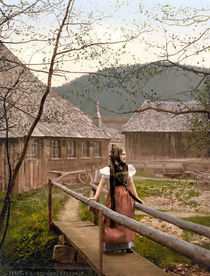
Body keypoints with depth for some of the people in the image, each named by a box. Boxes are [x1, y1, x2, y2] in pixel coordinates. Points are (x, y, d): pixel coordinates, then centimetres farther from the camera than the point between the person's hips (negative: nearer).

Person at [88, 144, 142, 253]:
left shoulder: (127, 168, 7)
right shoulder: (109, 169, -8)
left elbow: (131, 183, 13)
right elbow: (102, 184, -8)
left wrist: (136, 198, 12)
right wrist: (96, 197, -14)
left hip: (126, 196, 5)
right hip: (115, 196, -5)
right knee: (114, 221, -2)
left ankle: (125, 245, 18)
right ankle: (114, 245, 10)